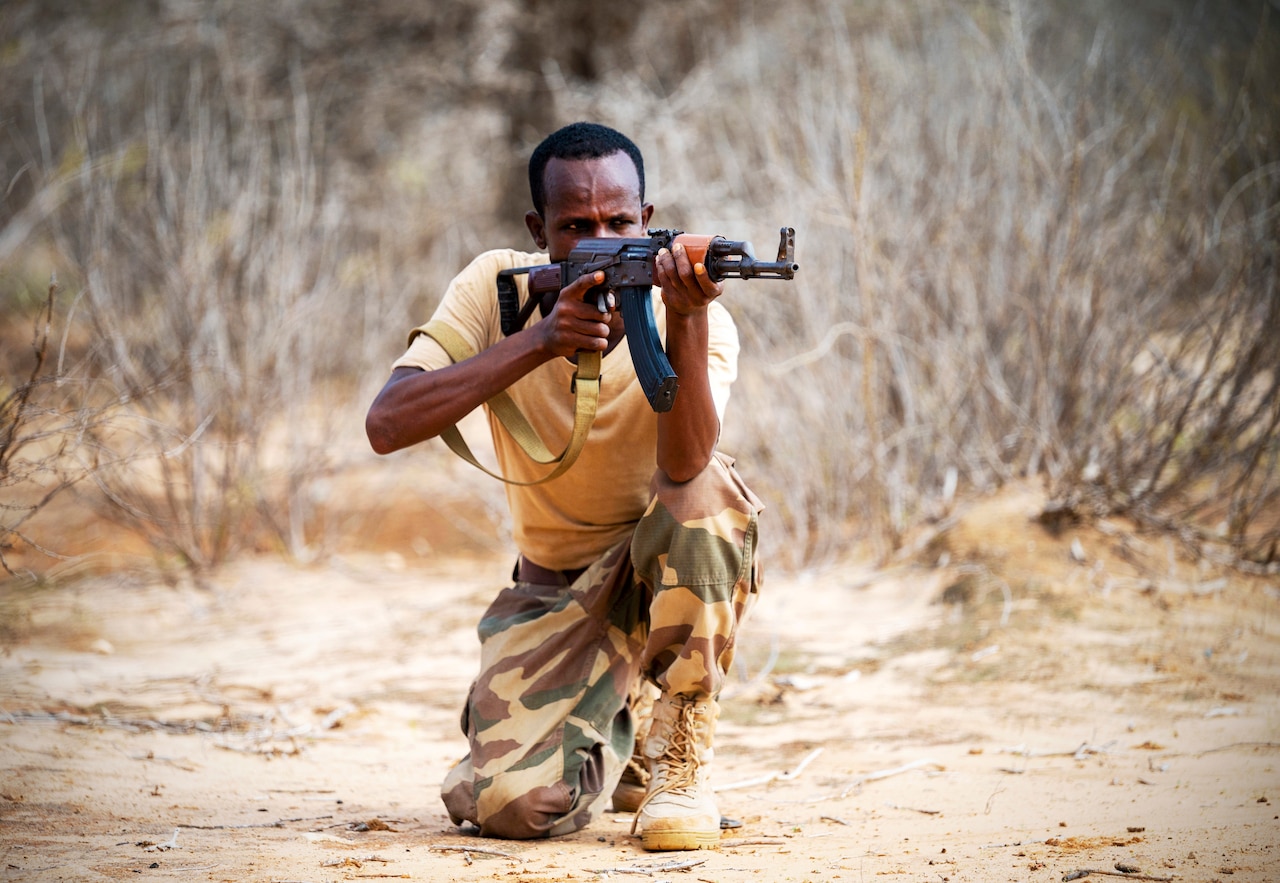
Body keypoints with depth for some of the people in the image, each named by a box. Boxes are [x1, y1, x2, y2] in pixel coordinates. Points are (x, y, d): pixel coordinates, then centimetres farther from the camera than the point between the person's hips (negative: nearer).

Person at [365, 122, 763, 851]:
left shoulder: (700, 317, -18)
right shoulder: (498, 290, -12)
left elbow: (683, 469, -37)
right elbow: (387, 425, -26)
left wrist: (687, 320, -52)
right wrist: (538, 341, -35)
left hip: (670, 572, -1)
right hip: (555, 592, 1)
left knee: (709, 490, -37)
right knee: (512, 804, -23)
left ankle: (681, 756, -15)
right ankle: (615, 726, 16)